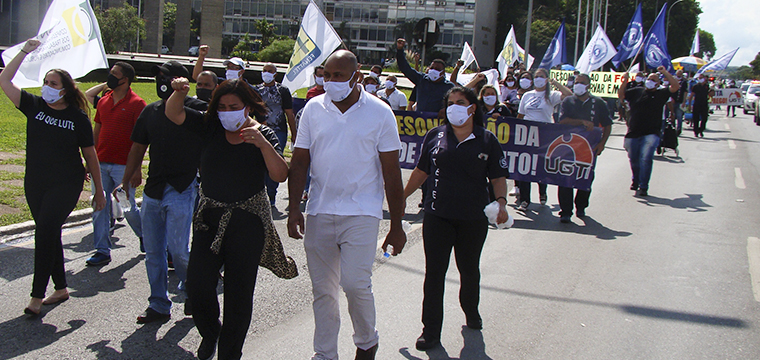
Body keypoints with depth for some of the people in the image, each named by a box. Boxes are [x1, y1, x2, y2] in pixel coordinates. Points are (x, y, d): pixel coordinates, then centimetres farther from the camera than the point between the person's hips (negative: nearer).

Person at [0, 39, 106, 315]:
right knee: (49, 234, 11)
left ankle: (37, 296, -7)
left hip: (66, 184, -4)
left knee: (45, 232, -14)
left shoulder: (78, 117, -5)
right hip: (35, 183, 5)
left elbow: (90, 155, 1)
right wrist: (25, 52, -3)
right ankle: (61, 288, 25)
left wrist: (99, 190, 2)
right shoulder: (34, 106, 3)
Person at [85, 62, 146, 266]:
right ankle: (102, 251, 11)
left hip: (124, 165, -6)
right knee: (100, 208, 4)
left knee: (128, 207, 3)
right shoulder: (103, 101, 11)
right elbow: (96, 131, 17)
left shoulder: (136, 104, -7)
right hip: (102, 164, 6)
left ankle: (144, 235, 30)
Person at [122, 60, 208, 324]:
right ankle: (159, 305, 19)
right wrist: (126, 182, 18)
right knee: (153, 252, 8)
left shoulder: (197, 109, -6)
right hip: (152, 191, 6)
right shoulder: (150, 111, 12)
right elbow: (138, 148, 18)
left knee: (178, 250, -8)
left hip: (181, 190, -6)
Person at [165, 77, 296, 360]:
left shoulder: (263, 135, -4)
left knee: (238, 292, 5)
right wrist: (179, 93, -28)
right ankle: (209, 332, 31)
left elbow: (280, 175, -15)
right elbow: (174, 114, -7)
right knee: (198, 285, 0)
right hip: (209, 217, 2)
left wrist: (262, 143, -29)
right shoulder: (210, 127, 2)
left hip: (247, 222, -2)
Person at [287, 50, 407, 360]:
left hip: (361, 213, -3)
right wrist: (294, 208, -3)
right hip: (319, 212, 3)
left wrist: (396, 226, -2)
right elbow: (299, 163, 7)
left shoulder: (379, 113, -3)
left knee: (355, 283, -12)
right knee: (322, 289, 9)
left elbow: (391, 174, -1)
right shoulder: (313, 108, 4)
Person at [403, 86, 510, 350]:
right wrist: (402, 197, 16)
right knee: (434, 273, 0)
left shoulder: (487, 140, 1)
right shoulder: (435, 136, 3)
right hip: (438, 217, 0)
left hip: (473, 219, 0)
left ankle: (471, 310, 45)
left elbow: (498, 177, 2)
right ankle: (431, 331, 9)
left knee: (469, 270, 17)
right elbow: (421, 171, 13)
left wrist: (501, 202, -14)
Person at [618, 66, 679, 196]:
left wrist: (665, 72, -6)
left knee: (645, 159, -17)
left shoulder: (660, 94, 6)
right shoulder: (637, 91, 10)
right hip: (633, 133, 3)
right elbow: (621, 95, 9)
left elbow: (675, 86, -3)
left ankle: (643, 187, -12)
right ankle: (635, 181, 39)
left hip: (650, 134, -3)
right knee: (633, 160, 14)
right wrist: (624, 82, -4)